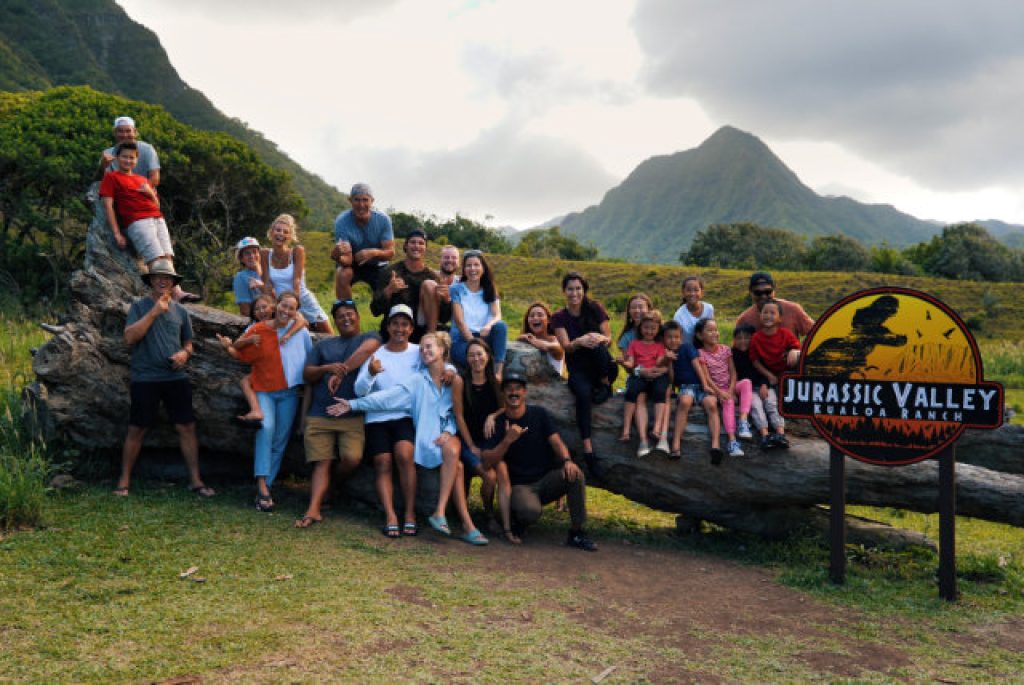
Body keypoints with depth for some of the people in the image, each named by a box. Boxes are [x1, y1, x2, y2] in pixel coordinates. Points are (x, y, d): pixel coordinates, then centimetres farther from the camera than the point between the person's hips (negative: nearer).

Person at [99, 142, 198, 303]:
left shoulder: (142, 179, 31)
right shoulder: (111, 177, 14)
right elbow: (108, 205, 3)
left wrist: (150, 193, 6)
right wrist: (117, 234, -9)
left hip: (158, 219, 6)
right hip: (137, 222, -6)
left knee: (167, 257, -14)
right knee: (156, 259, -21)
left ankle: (177, 291, -29)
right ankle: (175, 293, -32)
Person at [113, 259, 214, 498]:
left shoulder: (180, 311, 12)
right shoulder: (139, 306, 1)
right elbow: (130, 337, -12)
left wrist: (184, 353, -3)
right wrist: (154, 311, -14)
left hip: (176, 377, 3)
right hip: (145, 378, -3)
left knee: (187, 427, 0)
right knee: (136, 430, 3)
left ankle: (195, 480, 8)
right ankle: (124, 480, 17)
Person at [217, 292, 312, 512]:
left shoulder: (300, 331, -2)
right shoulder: (258, 330, -4)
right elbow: (242, 355, 3)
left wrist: (305, 383, 6)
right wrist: (229, 346, -16)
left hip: (289, 392, 2)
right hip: (264, 390, -2)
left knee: (280, 441, 4)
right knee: (266, 427, -26)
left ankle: (266, 486, 15)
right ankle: (262, 485, -27)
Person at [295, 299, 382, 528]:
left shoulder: (370, 337, 10)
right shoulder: (323, 345, 21)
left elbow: (367, 349, -14)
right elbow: (307, 375, 13)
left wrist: (340, 373, -16)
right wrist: (326, 368, -8)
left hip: (353, 414, -3)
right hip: (319, 414, 3)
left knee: (352, 459, -16)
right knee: (321, 462, -4)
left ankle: (333, 482, 13)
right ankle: (313, 509, -9)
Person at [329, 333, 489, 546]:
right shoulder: (417, 381, 5)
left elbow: (457, 412, 11)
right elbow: (386, 397, -2)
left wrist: (449, 432, -8)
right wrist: (353, 404, -9)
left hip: (448, 437, 2)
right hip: (427, 441, -2)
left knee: (453, 448, -33)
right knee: (457, 464, -29)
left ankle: (440, 512, -31)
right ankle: (466, 524, -27)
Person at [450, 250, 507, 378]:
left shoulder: (490, 291, 12)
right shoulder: (456, 290, 2)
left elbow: (497, 316, -3)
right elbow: (459, 321, -7)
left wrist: (489, 326, -28)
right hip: (461, 341, -4)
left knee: (501, 326, -30)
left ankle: (498, 373, -35)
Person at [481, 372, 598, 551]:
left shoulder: (539, 414, 5)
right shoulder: (498, 424, -2)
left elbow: (556, 441, -8)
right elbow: (488, 462, -12)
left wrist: (567, 460, -29)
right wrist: (507, 440, -27)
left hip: (547, 479, 3)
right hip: (520, 486, -3)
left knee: (576, 475, -27)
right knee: (530, 511, -36)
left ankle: (576, 533, -14)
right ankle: (518, 522, 3)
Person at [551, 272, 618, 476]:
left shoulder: (595, 309, 3)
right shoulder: (559, 317, 3)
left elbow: (608, 338, -1)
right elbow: (566, 347, -10)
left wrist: (600, 339, -27)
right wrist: (580, 342, -34)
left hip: (600, 367, 0)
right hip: (578, 369, 0)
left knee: (598, 347, -35)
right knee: (583, 394, -35)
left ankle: (605, 384, -12)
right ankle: (588, 450, -39)